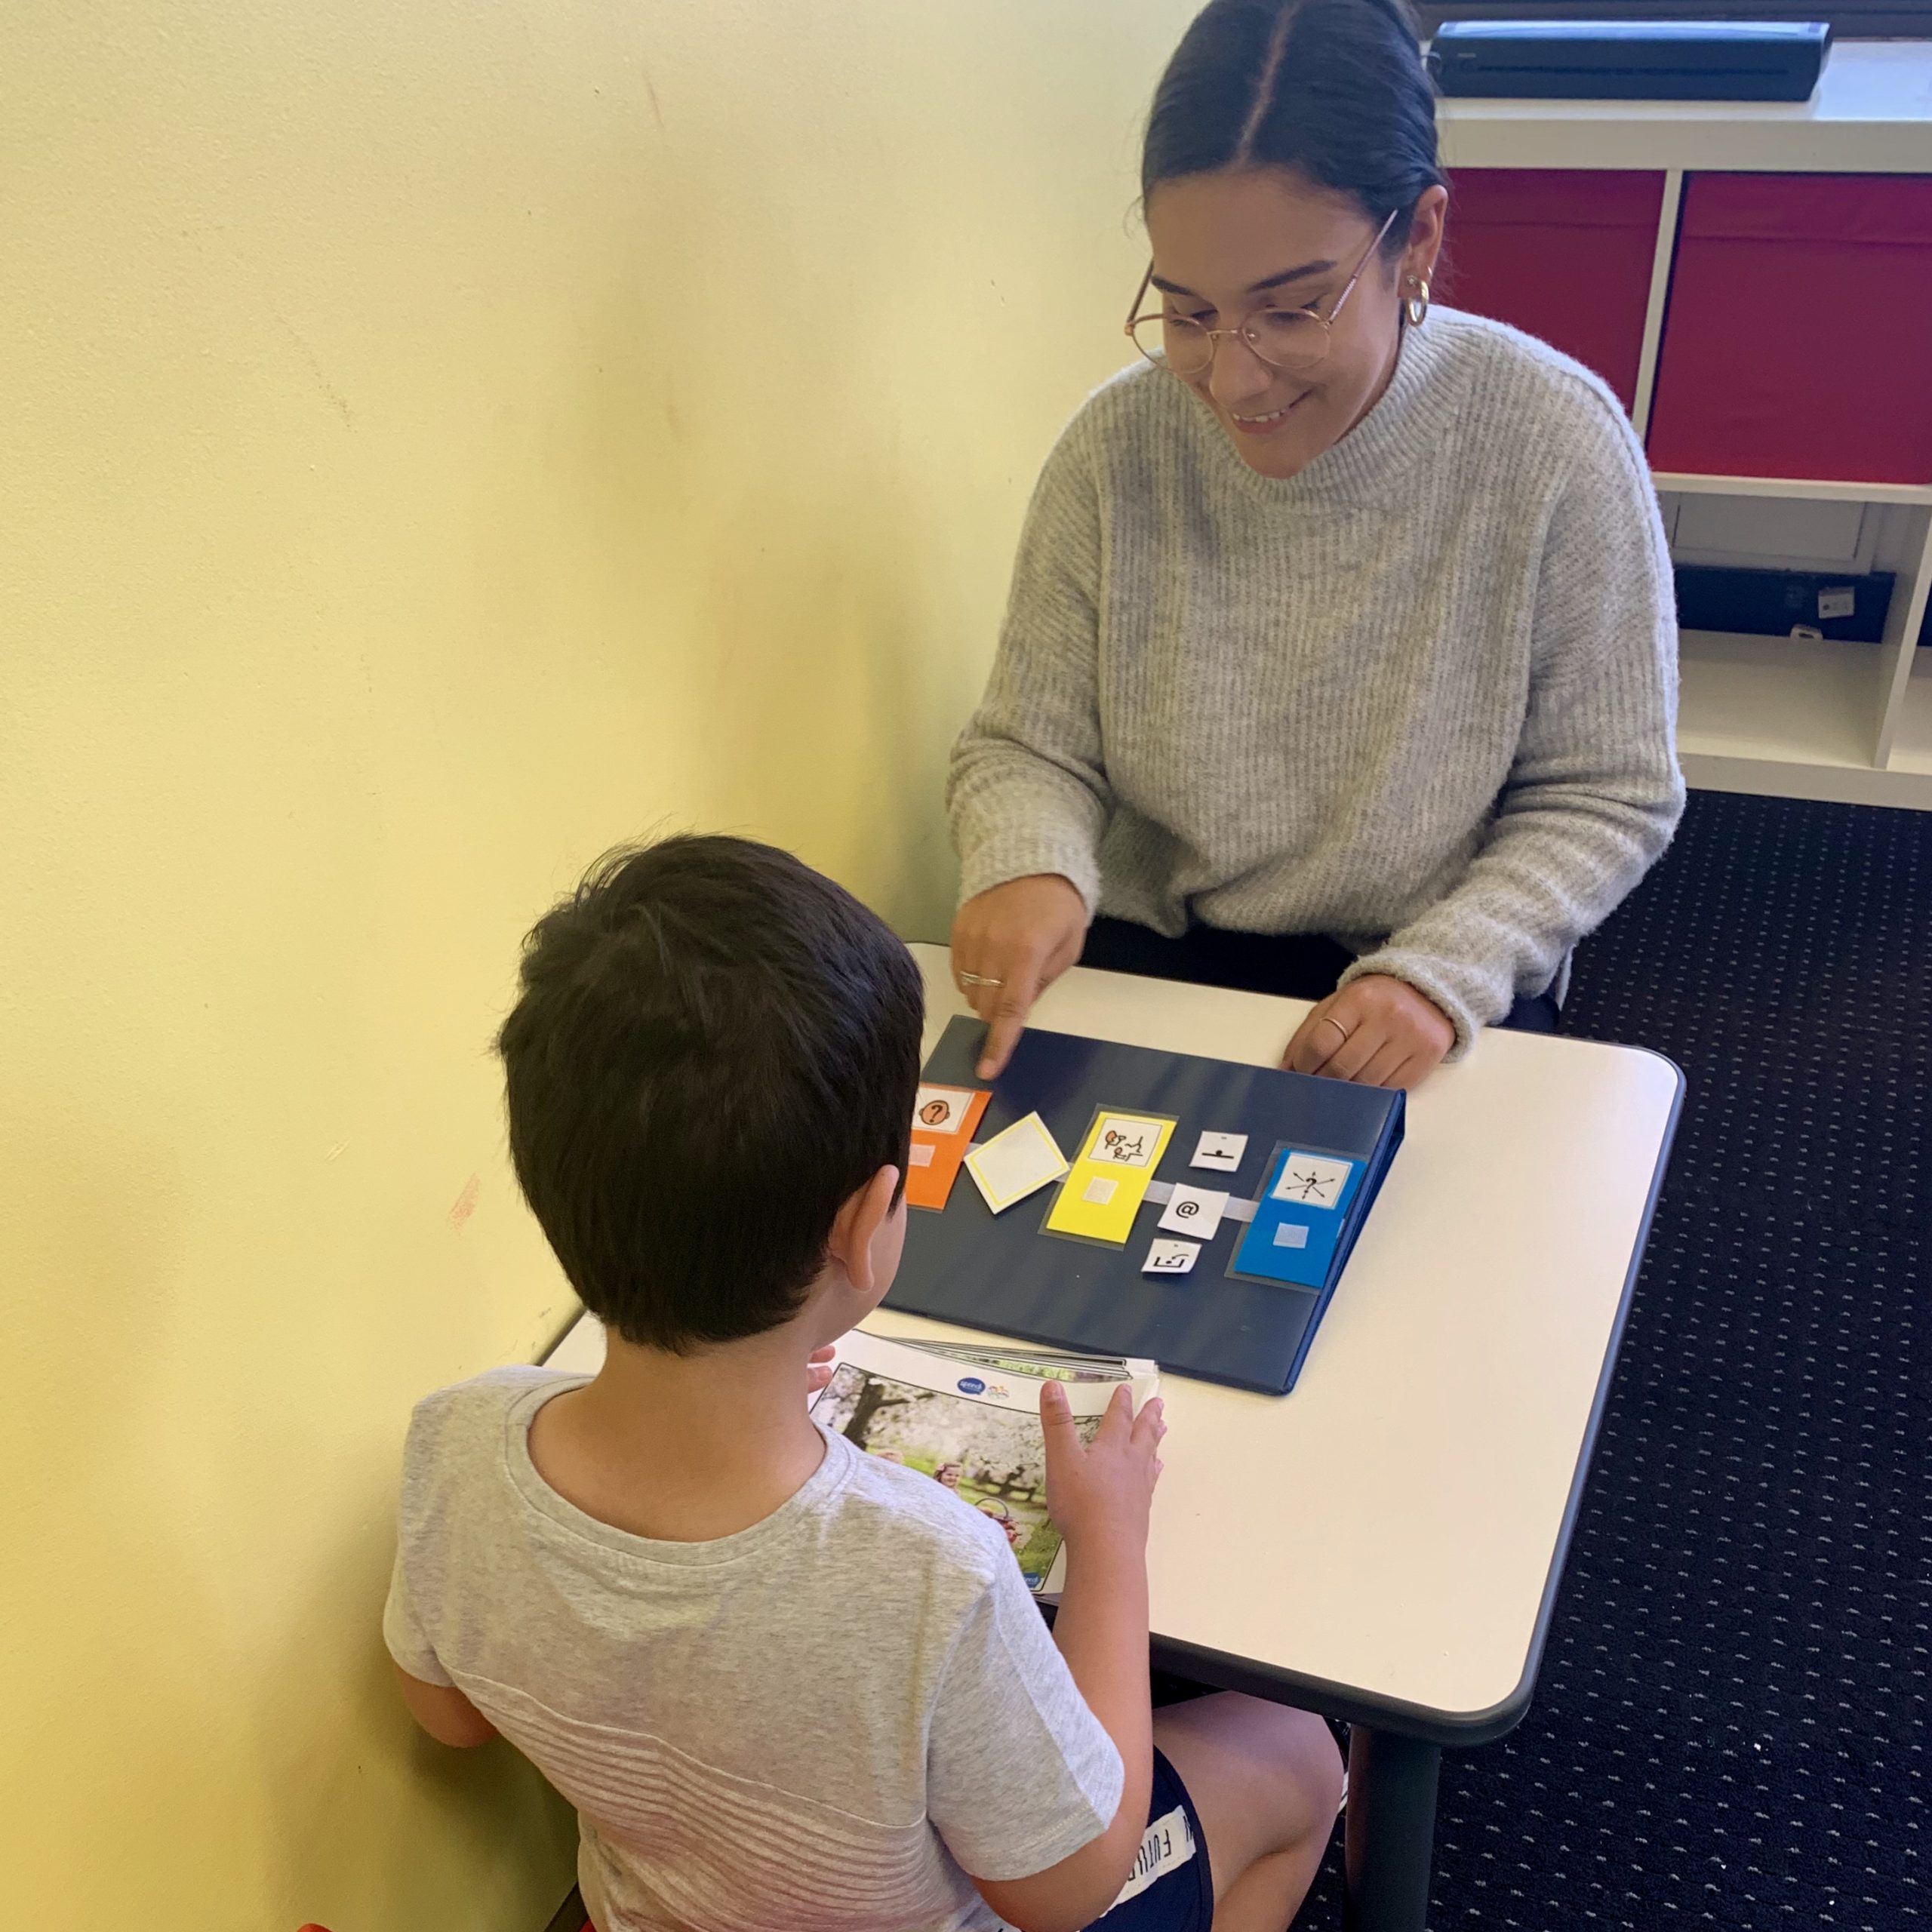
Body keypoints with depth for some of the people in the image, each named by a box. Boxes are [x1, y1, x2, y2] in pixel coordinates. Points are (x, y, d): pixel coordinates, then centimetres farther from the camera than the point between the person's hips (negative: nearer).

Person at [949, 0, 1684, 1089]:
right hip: (1142, 956, 2)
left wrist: (1442, 973, -21)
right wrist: (1026, 865, -26)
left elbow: (1605, 797, -6)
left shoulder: (1554, 445, -14)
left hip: (1433, 1008, -1)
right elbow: (1026, 747, -3)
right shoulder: (1118, 446, -10)